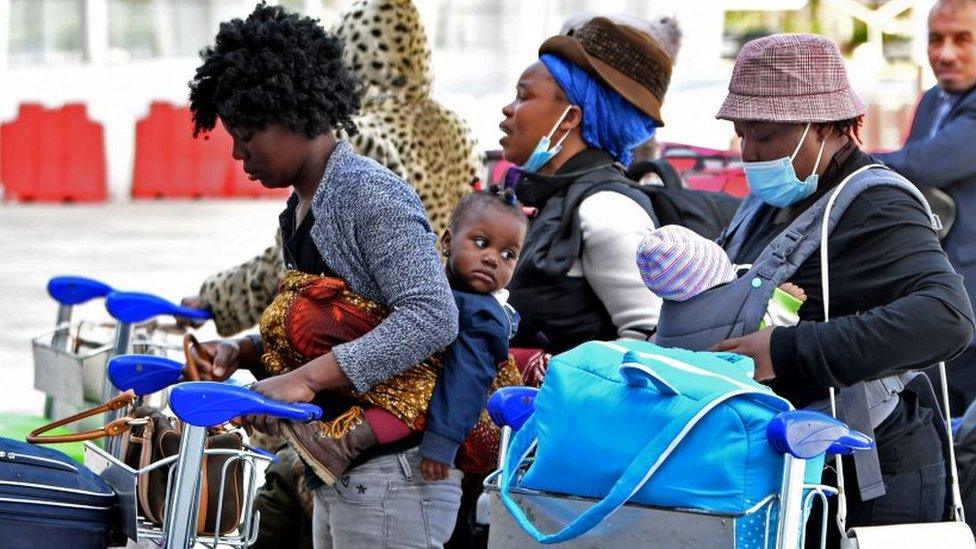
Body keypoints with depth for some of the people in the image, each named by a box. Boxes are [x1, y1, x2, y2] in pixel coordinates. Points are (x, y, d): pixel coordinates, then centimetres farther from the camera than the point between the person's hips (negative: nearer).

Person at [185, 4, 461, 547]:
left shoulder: (370, 193, -14)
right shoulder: (300, 211, 15)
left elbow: (432, 318, -25)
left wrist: (305, 378, -27)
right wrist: (243, 353, 5)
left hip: (393, 476, -10)